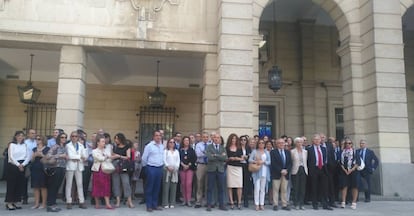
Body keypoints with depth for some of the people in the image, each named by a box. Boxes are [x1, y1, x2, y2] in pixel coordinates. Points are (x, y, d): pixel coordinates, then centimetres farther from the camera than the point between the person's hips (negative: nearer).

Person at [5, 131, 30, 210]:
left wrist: (22, 164, -8)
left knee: (19, 185, 4)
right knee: (11, 184, -2)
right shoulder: (12, 145, 1)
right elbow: (11, 157, -7)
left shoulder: (25, 145, 11)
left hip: (22, 166, 4)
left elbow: (28, 156, 5)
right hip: (13, 166, -4)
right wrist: (18, 165, -13)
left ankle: (15, 202, 11)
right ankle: (9, 203, 3)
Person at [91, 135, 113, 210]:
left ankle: (107, 204, -4)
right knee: (97, 187, 3)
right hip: (98, 170, -3)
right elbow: (100, 158, -11)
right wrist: (107, 157, 1)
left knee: (106, 187, -2)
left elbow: (109, 160, 6)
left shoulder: (106, 151, 13)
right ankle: (97, 203, 16)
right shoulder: (94, 151, 1)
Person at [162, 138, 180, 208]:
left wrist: (176, 167, -5)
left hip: (175, 170, 3)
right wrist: (168, 166, -15)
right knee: (166, 186, -6)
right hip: (167, 169, -3)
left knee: (173, 187, 0)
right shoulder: (165, 151, 7)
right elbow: (164, 160, -3)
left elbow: (178, 160, 10)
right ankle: (165, 203, -3)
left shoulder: (177, 151, 18)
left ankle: (172, 203, 4)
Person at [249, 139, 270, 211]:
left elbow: (269, 162, 5)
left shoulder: (267, 152, 12)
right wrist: (255, 161, -16)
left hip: (264, 172, 2)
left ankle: (262, 204, 9)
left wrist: (263, 162, -11)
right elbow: (249, 160, -1)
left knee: (263, 189, 4)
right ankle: (257, 204, -2)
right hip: (256, 172, -2)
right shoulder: (254, 151, 6)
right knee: (257, 188, -7)